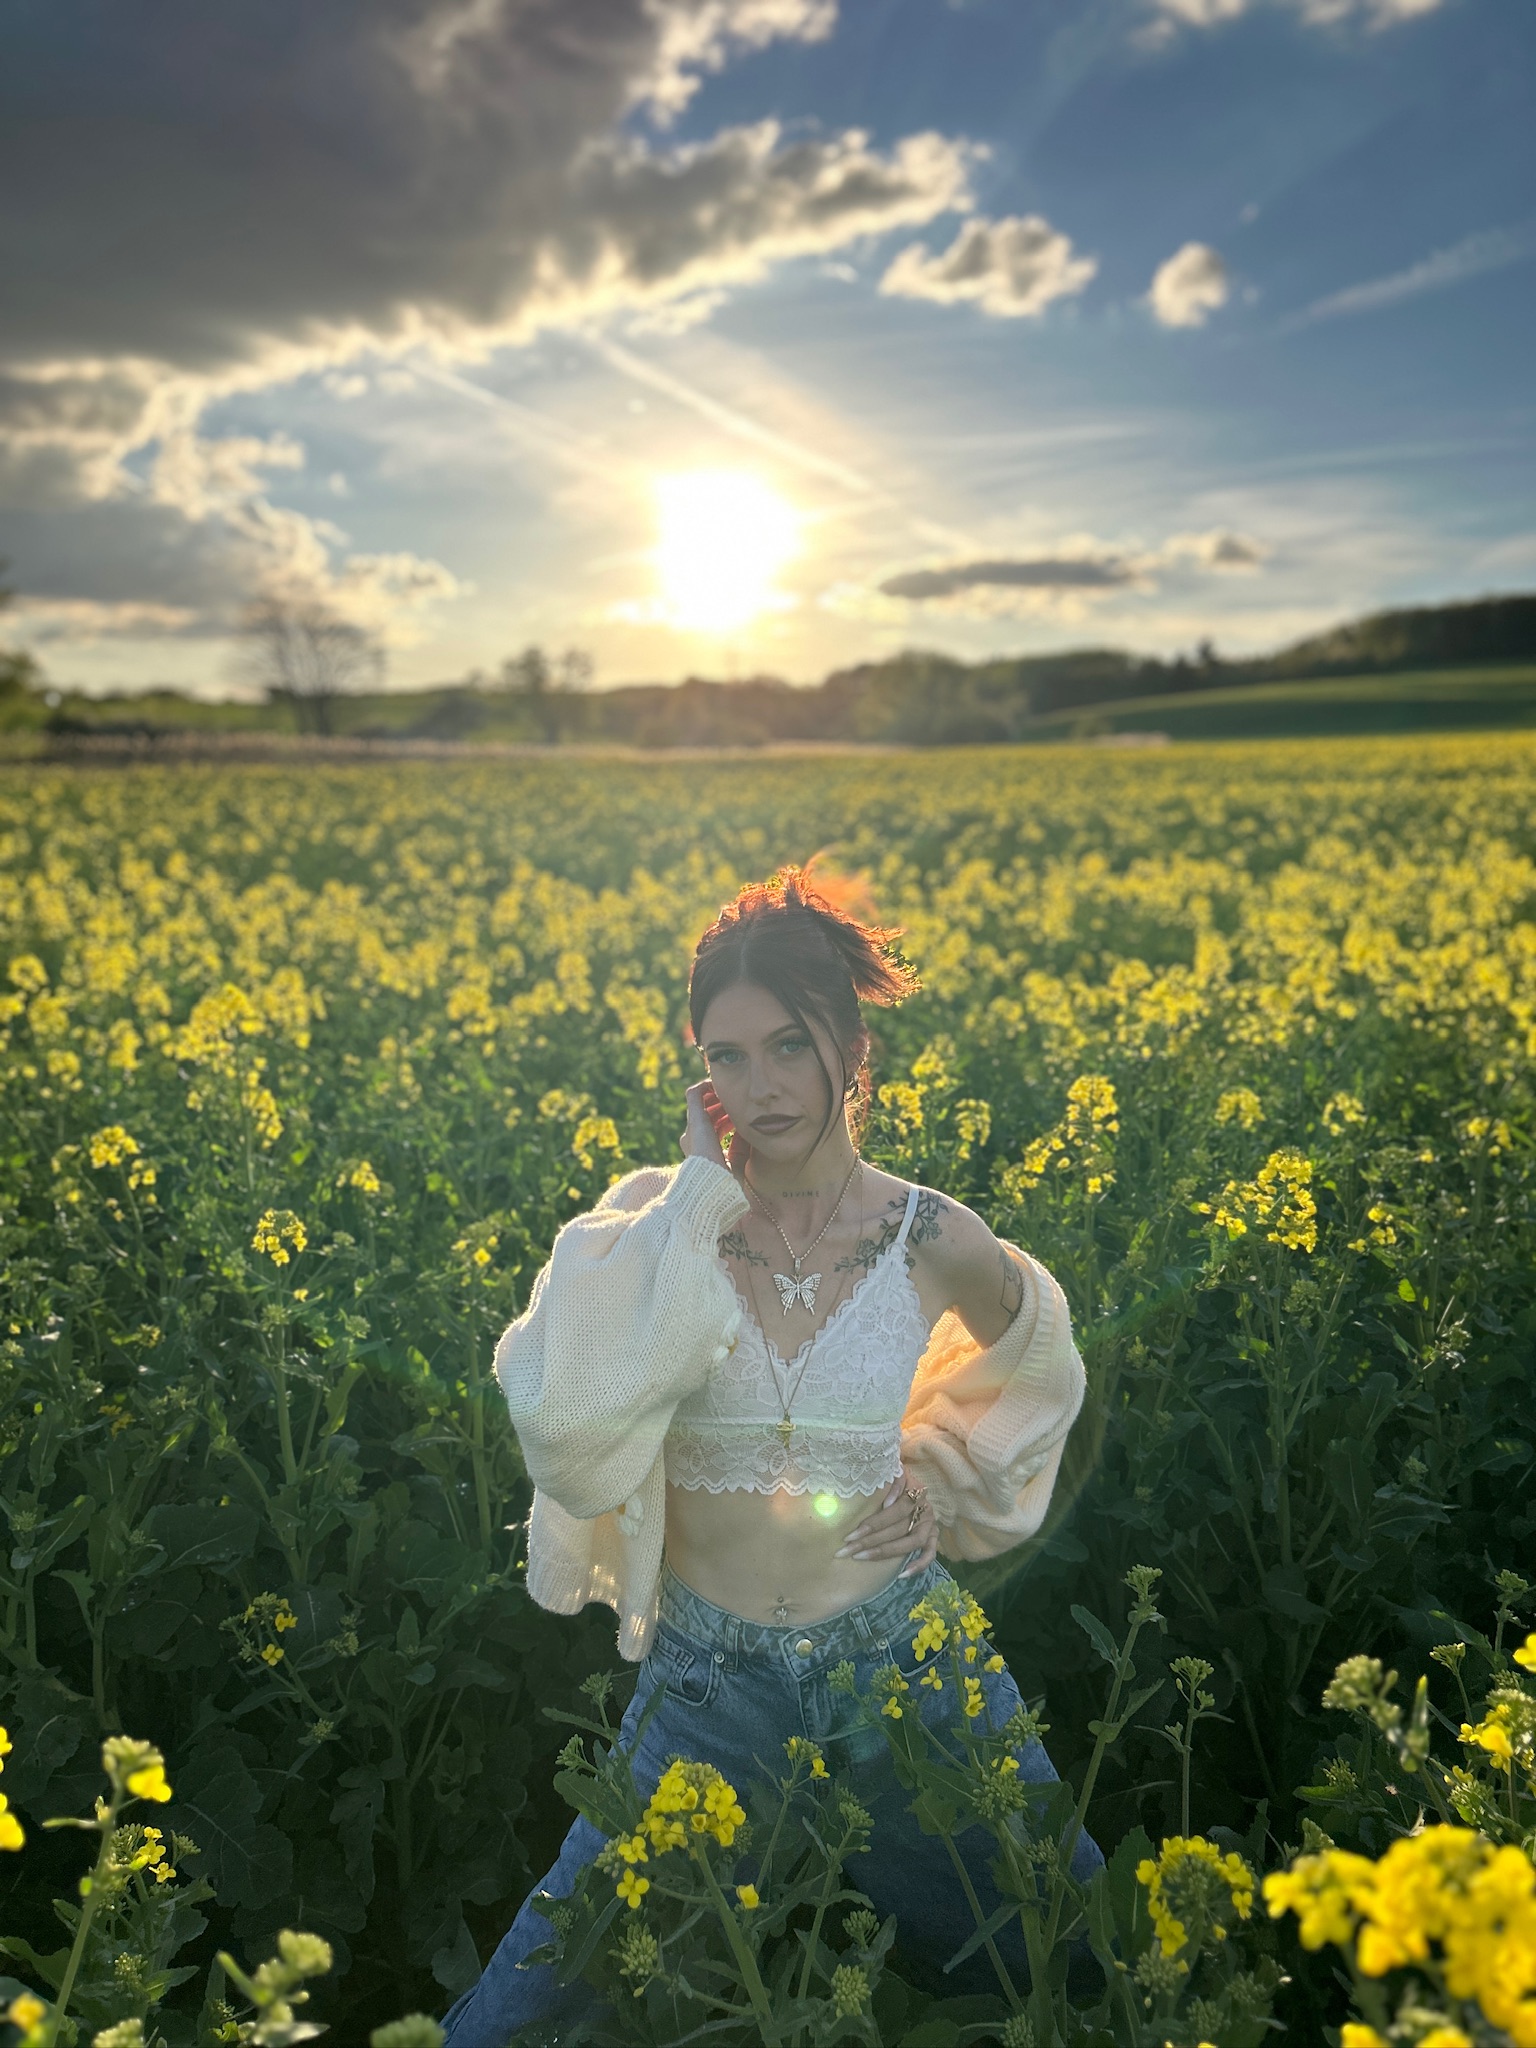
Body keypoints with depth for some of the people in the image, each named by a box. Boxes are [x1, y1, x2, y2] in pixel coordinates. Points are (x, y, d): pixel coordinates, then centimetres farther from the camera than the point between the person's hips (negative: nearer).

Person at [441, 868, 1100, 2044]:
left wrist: (936, 1473, -3)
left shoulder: (930, 1240, -9)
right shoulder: (653, 1227, -10)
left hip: (902, 1649, 1)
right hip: (709, 1671, 0)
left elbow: (1030, 1364, 13)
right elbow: (573, 1438, -26)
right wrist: (699, 1198, -23)